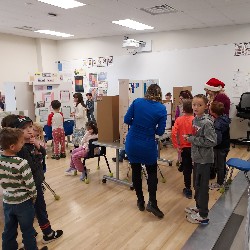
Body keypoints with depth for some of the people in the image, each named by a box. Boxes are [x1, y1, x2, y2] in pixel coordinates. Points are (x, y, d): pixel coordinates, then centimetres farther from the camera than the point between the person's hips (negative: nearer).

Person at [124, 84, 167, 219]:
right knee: (152, 172, 17)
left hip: (132, 144, 2)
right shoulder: (161, 108, -7)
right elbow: (160, 131, -6)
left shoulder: (137, 102, -4)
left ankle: (140, 201, 27)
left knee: (136, 171, 15)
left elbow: (127, 119, -4)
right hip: (148, 146, -1)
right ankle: (152, 202, 6)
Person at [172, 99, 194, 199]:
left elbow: (174, 133, -16)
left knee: (187, 169, 12)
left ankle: (188, 190, 21)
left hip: (184, 148, 1)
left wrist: (176, 146, -9)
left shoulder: (179, 119, -7)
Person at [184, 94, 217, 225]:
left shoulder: (206, 123, -20)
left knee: (202, 186, 2)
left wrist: (192, 139, -21)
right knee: (197, 184, 20)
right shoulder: (195, 120, 5)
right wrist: (189, 137, 1)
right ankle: (199, 207, 39)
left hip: (204, 159, -8)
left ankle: (203, 215, 17)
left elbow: (212, 141, -24)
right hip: (197, 158, 8)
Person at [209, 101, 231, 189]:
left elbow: (217, 140, -35)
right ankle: (222, 179, 46)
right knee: (222, 163, 26)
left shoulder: (218, 124, -34)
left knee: (219, 165, 11)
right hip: (225, 145, 8)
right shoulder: (224, 117, -8)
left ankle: (219, 183, 30)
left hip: (220, 148, -8)